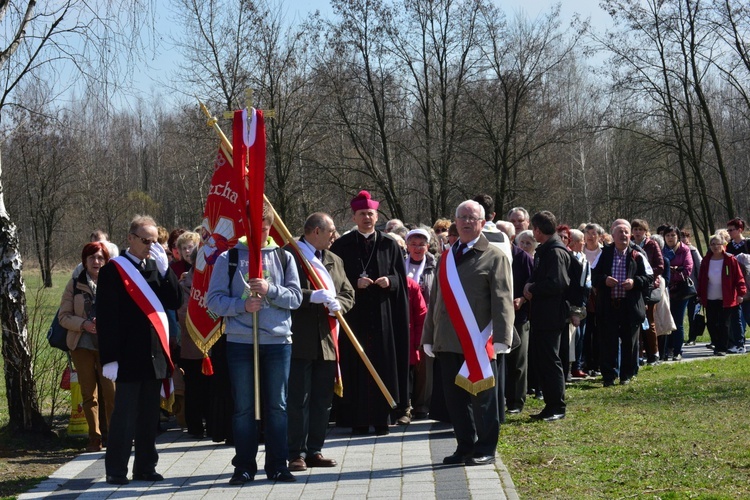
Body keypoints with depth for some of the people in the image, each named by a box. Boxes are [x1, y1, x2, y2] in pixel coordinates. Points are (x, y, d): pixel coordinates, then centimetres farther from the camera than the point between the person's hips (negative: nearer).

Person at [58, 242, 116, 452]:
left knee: (111, 392, -6)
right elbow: (64, 316, 4)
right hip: (82, 345, 2)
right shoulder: (74, 285, 6)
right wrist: (84, 324, -13)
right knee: (89, 394, 7)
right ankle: (94, 437, 16)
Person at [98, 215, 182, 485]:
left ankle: (145, 467, 19)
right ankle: (116, 470, 4)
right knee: (124, 415, -3)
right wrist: (109, 358, -14)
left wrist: (164, 268, -7)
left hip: (155, 354, 6)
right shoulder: (113, 270, -5)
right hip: (128, 356, -5)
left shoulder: (156, 267, 12)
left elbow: (175, 301, 3)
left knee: (149, 415, 11)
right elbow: (105, 317, -9)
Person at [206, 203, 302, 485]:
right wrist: (242, 305, -17)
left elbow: (295, 297, 2)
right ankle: (244, 466, 12)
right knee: (243, 407, 4)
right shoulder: (228, 258, 2)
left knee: (277, 406, 5)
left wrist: (271, 290, -15)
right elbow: (213, 300, -1)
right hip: (239, 342, -1)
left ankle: (277, 465, 13)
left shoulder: (284, 257, 7)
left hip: (278, 340, 1)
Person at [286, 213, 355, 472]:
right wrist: (313, 296, -23)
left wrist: (337, 304, -5)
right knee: (298, 399, -4)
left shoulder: (334, 260, 20)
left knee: (323, 400, 9)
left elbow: (348, 293, 17)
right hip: (300, 340, -7)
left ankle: (314, 451, 17)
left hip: (327, 341, 7)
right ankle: (296, 453, 1)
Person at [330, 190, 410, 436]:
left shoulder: (389, 245, 9)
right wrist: (355, 283, -14)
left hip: (383, 316, 1)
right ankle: (358, 420, 2)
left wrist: (390, 281, -12)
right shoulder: (341, 246, 4)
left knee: (383, 366, 1)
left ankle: (382, 418, 7)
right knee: (356, 367, -2)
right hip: (353, 315, -1)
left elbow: (401, 279, 8)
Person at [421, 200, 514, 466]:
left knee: (483, 396, 2)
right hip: (449, 342, 5)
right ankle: (465, 447, 19)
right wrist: (429, 337, 14)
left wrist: (501, 339, -18)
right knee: (455, 396, 8)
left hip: (479, 342, -5)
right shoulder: (446, 258, 16)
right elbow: (435, 299, 18)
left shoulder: (494, 257, -2)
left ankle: (485, 450, 11)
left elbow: (502, 301, -9)